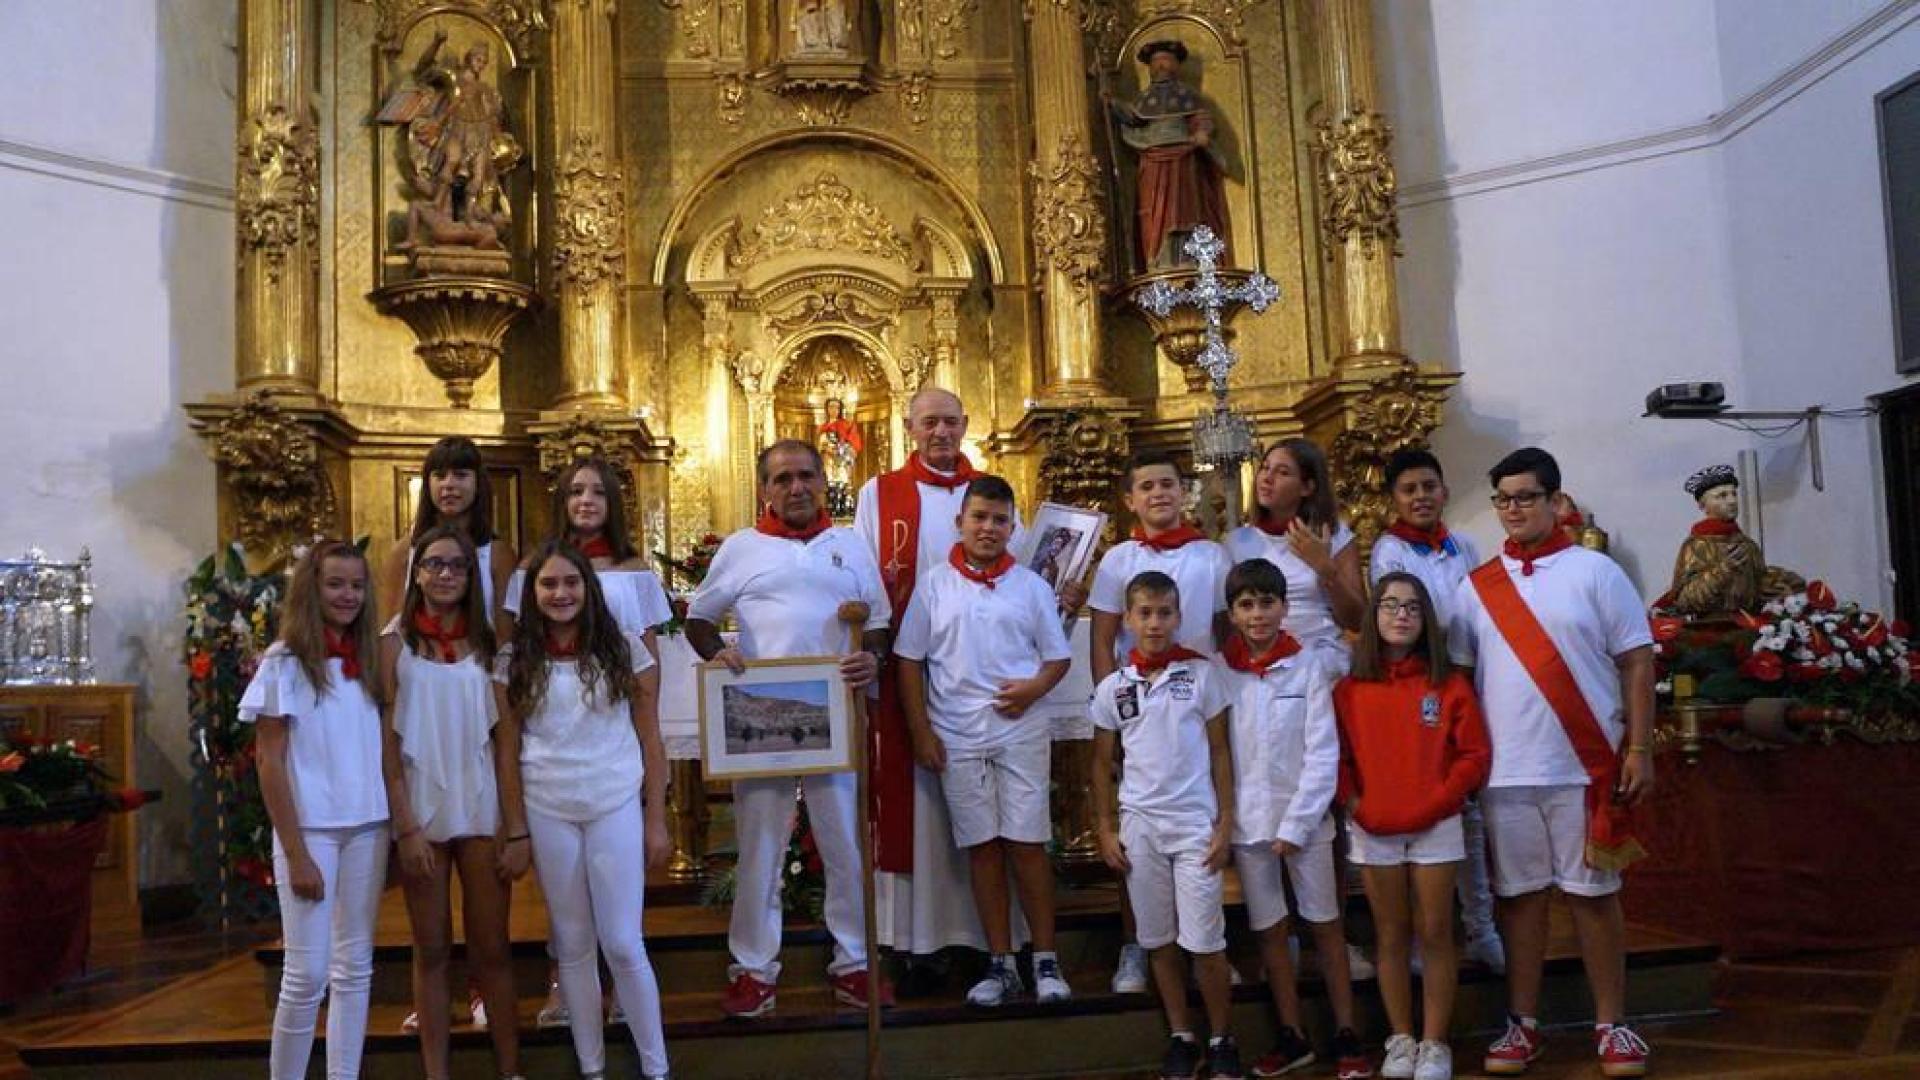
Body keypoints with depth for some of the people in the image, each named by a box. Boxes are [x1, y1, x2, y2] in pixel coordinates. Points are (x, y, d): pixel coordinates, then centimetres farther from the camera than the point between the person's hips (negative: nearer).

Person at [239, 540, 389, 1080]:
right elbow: (270, 766, -8)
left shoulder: (366, 658, 8)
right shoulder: (284, 662, -6)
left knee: (354, 968, 9)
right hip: (310, 831, -5)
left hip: (368, 829, 5)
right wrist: (296, 854, -12)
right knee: (308, 975, -3)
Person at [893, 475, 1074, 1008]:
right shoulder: (935, 585, 4)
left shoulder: (1031, 586, 6)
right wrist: (921, 732, -1)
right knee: (982, 846, 6)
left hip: (1020, 732, 0)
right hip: (956, 738, 1)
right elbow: (910, 661, 5)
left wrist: (1035, 688, -12)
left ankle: (1046, 961, 11)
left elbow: (1058, 656, 9)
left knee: (1027, 843, 0)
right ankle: (1001, 964, 15)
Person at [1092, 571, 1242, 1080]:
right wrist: (1106, 830, 4)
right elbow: (1102, 763, 10)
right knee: (1161, 940, 10)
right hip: (1140, 825, 2)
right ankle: (1181, 1037, 23)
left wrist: (1225, 824, -2)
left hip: (1196, 823, -2)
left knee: (1205, 942, -1)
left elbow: (1219, 752, 2)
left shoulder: (1202, 674, -1)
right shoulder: (1112, 688, 3)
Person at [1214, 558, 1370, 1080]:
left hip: (1305, 819, -2)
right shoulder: (1218, 672, -2)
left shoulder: (1308, 667, -6)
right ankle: (1293, 1037, 23)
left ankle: (1346, 1035, 18)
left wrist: (1295, 824, -12)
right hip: (1247, 821, 2)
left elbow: (1323, 753, -8)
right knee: (1269, 930, 11)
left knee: (1326, 925, 7)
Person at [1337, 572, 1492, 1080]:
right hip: (1374, 831, 1)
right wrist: (1356, 803, -9)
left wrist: (1436, 803, -12)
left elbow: (1474, 754, -4)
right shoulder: (1349, 688, 2)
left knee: (1435, 935, 3)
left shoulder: (1450, 683, -1)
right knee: (1391, 937, 9)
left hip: (1437, 828, -1)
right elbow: (1338, 757, 4)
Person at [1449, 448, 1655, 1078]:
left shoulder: (1595, 572, 1)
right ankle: (1523, 1024, 17)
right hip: (1505, 772, 2)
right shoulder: (1477, 587, 8)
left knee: (1594, 893, 5)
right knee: (1519, 895, 8)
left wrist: (1639, 749, -6)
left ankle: (1611, 1024, 16)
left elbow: (1636, 661, 0)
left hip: (1584, 767, -2)